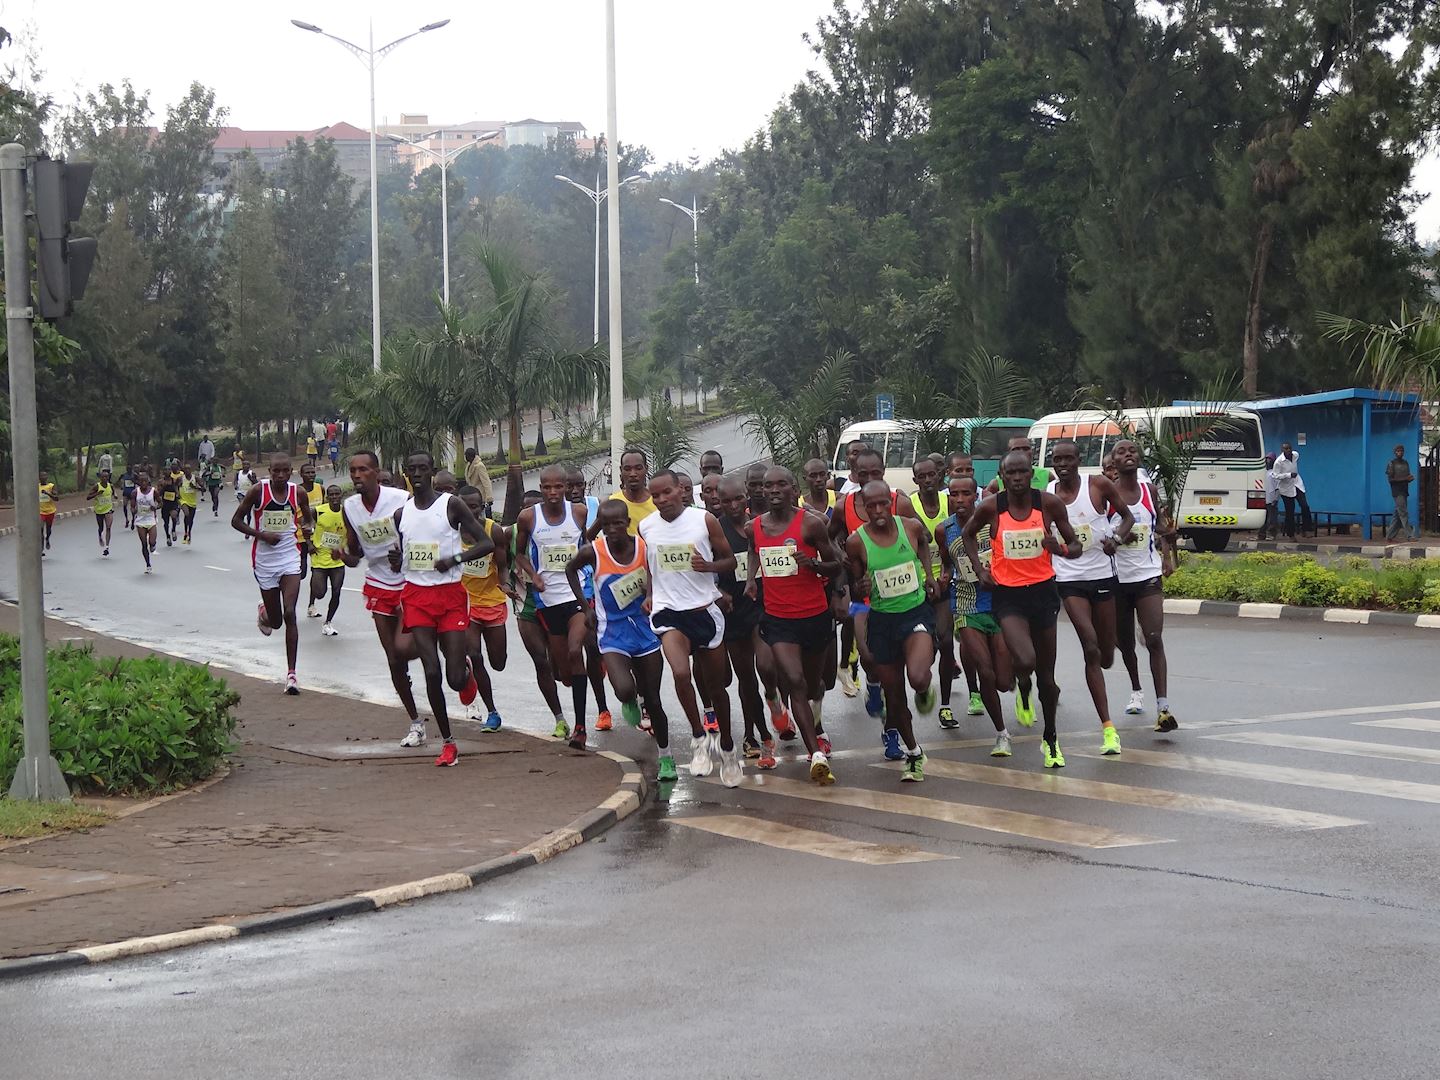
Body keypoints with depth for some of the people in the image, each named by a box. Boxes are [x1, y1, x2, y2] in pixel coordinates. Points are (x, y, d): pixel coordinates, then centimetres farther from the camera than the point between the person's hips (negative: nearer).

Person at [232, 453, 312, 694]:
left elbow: (307, 518, 15)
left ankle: (291, 673, -8)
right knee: (275, 621, 7)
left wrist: (306, 526, -9)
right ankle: (263, 613, 47)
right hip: (264, 559, 0)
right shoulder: (259, 491, -9)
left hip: (290, 558, 0)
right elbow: (236, 521, -3)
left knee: (289, 614, -14)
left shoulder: (298, 493, -3)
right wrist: (262, 534, -17)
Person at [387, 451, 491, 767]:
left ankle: (467, 671, 33)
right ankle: (447, 742, 4)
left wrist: (455, 558, -22)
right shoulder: (401, 513, 9)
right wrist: (395, 559, -5)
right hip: (416, 595, 3)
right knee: (432, 672, -8)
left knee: (456, 679, -6)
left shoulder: (452, 504, -4)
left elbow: (487, 543, -7)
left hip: (450, 594, -3)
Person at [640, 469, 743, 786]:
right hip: (667, 612, 0)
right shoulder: (646, 527, 2)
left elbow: (730, 560, 3)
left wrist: (709, 565, -16)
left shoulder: (704, 520, -5)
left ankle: (726, 746, 31)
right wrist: (650, 594, 5)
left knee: (717, 684, 11)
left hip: (704, 610, 0)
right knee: (681, 674, -26)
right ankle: (699, 737, -9)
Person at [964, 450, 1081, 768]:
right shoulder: (991, 508, -7)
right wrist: (979, 568, 2)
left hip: (1042, 590, 2)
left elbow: (1075, 547, 1)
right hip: (1007, 594, -2)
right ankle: (1023, 692, 14)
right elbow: (968, 534, 14)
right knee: (1025, 661, -24)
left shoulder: (1049, 503, -6)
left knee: (1047, 675, 9)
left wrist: (1061, 548, -21)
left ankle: (1050, 740, 29)